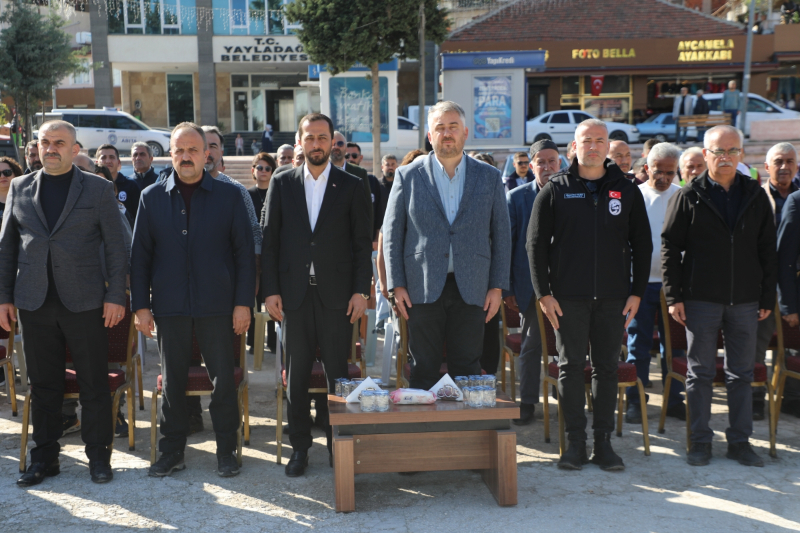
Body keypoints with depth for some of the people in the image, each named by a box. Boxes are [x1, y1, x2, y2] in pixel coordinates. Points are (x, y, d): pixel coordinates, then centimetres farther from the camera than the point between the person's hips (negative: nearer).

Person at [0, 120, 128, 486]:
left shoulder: (98, 189, 3)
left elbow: (115, 247, 0)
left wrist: (115, 296, -6)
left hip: (84, 301, -2)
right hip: (35, 304, 2)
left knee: (94, 384, 4)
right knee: (43, 386, 9)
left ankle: (98, 456, 16)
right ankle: (44, 457, 21)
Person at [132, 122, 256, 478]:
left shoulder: (229, 196, 3)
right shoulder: (152, 198, 7)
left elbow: (244, 252, 1)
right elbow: (140, 255, 7)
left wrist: (243, 302, -5)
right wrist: (141, 305, 0)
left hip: (216, 305, -1)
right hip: (169, 306, 2)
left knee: (223, 380, 4)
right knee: (172, 382, 10)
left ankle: (226, 451, 18)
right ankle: (172, 451, 22)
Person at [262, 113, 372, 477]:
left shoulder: (351, 186, 5)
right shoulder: (281, 184, 8)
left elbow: (363, 242, 4)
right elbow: (270, 240, 6)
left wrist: (361, 290, -5)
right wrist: (271, 290, -1)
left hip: (337, 294, -1)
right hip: (294, 294, 1)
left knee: (338, 372, 4)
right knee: (296, 374, 6)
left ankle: (337, 442, 17)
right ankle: (299, 447, 17)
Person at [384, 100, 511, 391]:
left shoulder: (490, 177, 7)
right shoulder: (408, 176, 4)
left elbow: (501, 234, 7)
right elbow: (392, 233, 4)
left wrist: (497, 287, 1)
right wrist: (397, 285, -3)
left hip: (471, 289, 1)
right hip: (422, 289, -1)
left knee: (467, 369, 5)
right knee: (423, 369, 4)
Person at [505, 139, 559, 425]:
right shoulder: (516, 197, 0)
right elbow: (506, 244, 1)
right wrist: (507, 289, -3)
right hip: (531, 284, -1)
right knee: (531, 345, 5)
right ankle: (527, 404, 16)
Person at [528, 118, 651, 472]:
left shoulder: (627, 191, 7)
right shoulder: (555, 191, 3)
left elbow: (642, 245, 9)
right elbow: (536, 244, 2)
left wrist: (636, 293, 2)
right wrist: (543, 293, -5)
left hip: (613, 297, 1)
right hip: (568, 297, -1)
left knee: (607, 369, 6)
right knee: (571, 367, 3)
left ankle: (603, 443, 14)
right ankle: (575, 443, 11)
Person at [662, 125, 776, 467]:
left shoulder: (756, 196, 7)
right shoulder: (689, 197, -1)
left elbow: (767, 250, 9)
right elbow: (670, 247, -1)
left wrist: (767, 297, 4)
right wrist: (673, 296, -7)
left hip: (745, 300, 2)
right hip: (701, 299, -2)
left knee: (741, 374, 9)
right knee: (700, 372, 5)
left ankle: (740, 441, 20)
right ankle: (701, 441, 15)